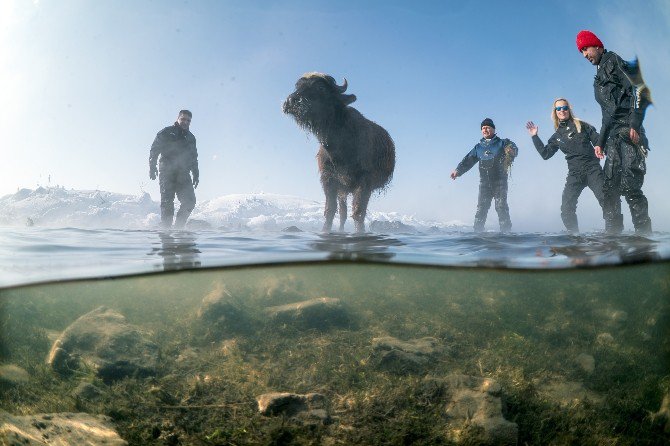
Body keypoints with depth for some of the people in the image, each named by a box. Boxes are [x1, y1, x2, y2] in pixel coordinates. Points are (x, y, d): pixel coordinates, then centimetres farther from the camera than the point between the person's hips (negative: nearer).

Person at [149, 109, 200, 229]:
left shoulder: (191, 138, 21)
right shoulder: (166, 132, 6)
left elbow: (193, 158, 27)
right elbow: (154, 150, 1)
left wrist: (196, 174, 20)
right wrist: (152, 167, -11)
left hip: (183, 174, 4)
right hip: (167, 173, -4)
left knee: (190, 201, -11)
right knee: (167, 202, -10)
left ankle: (178, 227, -2)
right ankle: (166, 228, -6)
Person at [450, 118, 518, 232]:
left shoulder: (502, 143, 5)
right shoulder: (479, 147, 17)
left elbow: (514, 149, -13)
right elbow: (468, 161, 11)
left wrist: (511, 150, -38)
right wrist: (458, 170, -4)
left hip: (500, 181, -3)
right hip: (484, 182, 3)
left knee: (501, 207, -6)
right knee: (481, 208, -2)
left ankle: (506, 232, -2)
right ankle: (478, 232, 0)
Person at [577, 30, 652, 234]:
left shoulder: (613, 60, 4)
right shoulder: (598, 80, 28)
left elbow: (639, 87, -9)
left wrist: (635, 123, -19)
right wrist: (600, 142, 25)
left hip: (629, 131, -9)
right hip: (614, 137, 9)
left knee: (629, 186, -18)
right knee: (609, 187, 2)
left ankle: (644, 232, -16)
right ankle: (612, 232, 5)